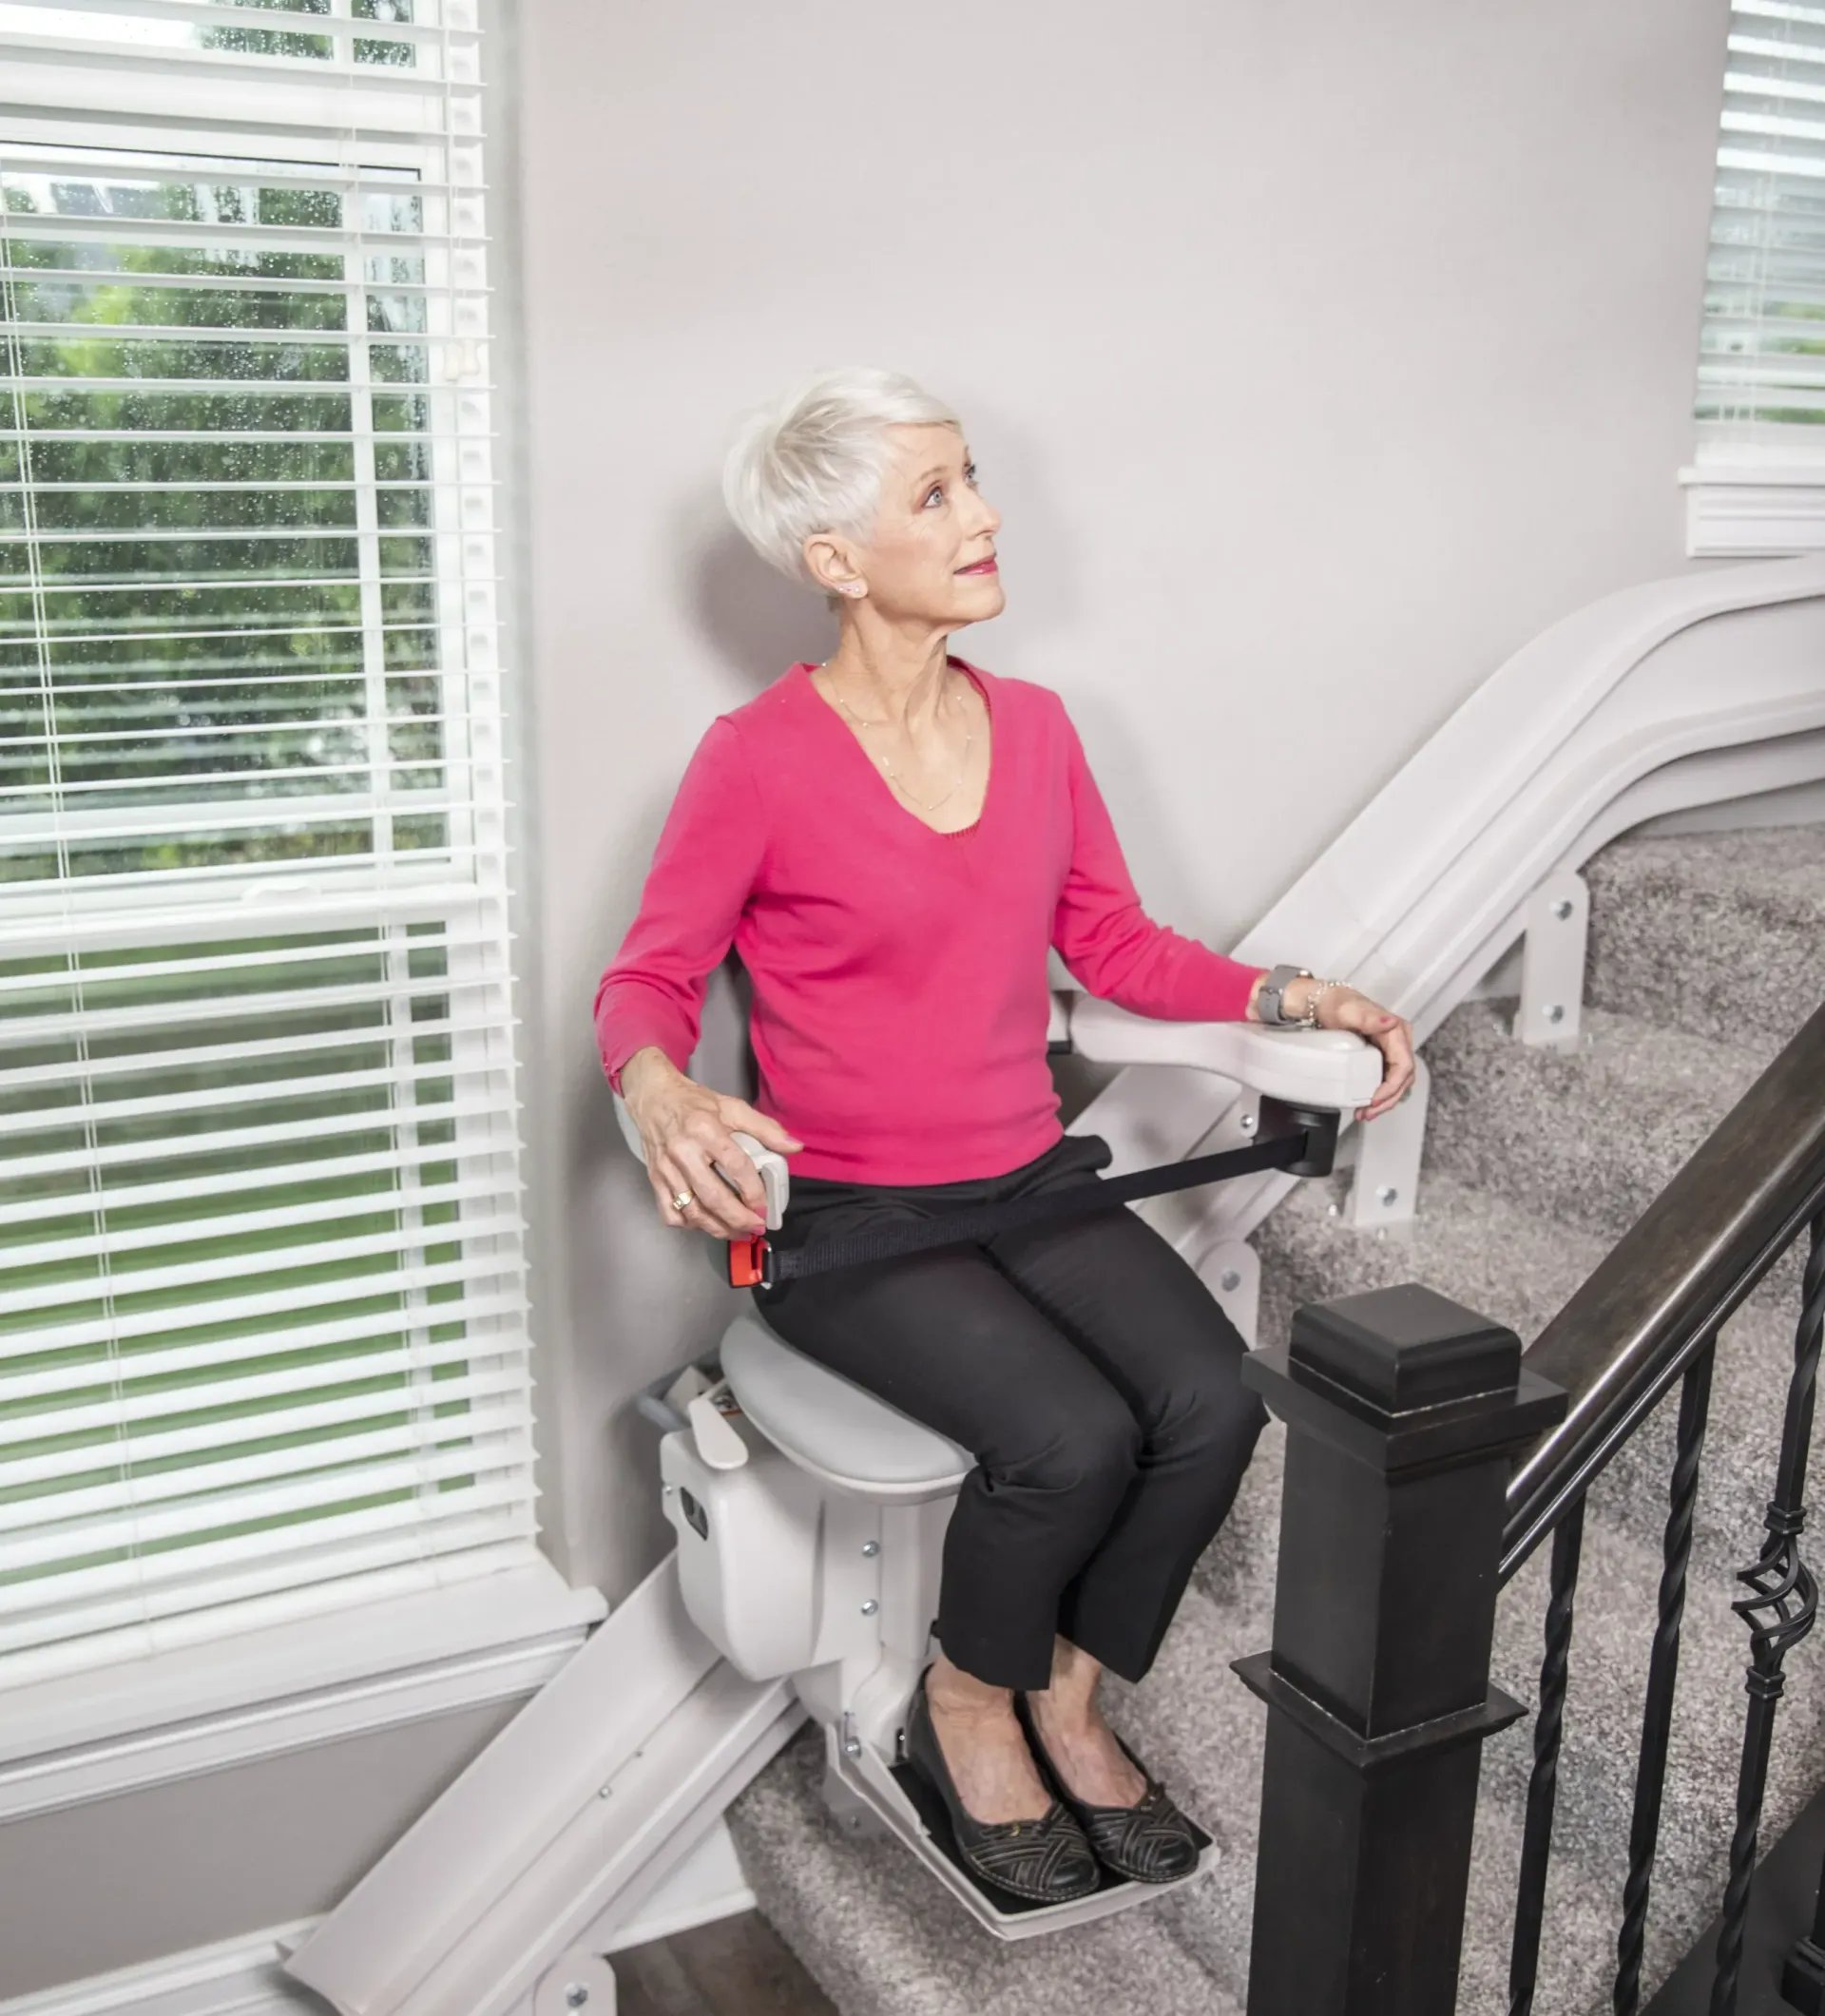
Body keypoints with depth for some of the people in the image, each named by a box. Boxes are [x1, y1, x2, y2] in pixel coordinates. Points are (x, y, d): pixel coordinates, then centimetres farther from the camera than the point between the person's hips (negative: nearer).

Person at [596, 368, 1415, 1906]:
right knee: (1072, 1436, -25)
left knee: (1212, 1404, -16)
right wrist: (663, 1094, -29)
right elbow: (648, 980, -7)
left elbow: (1113, 943, 12)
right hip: (842, 1213, -5)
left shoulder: (1033, 726, 6)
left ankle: (1067, 1703, 11)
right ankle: (967, 1704, 8)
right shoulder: (758, 757, -12)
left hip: (1030, 1180, 6)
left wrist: (1286, 994, 0)